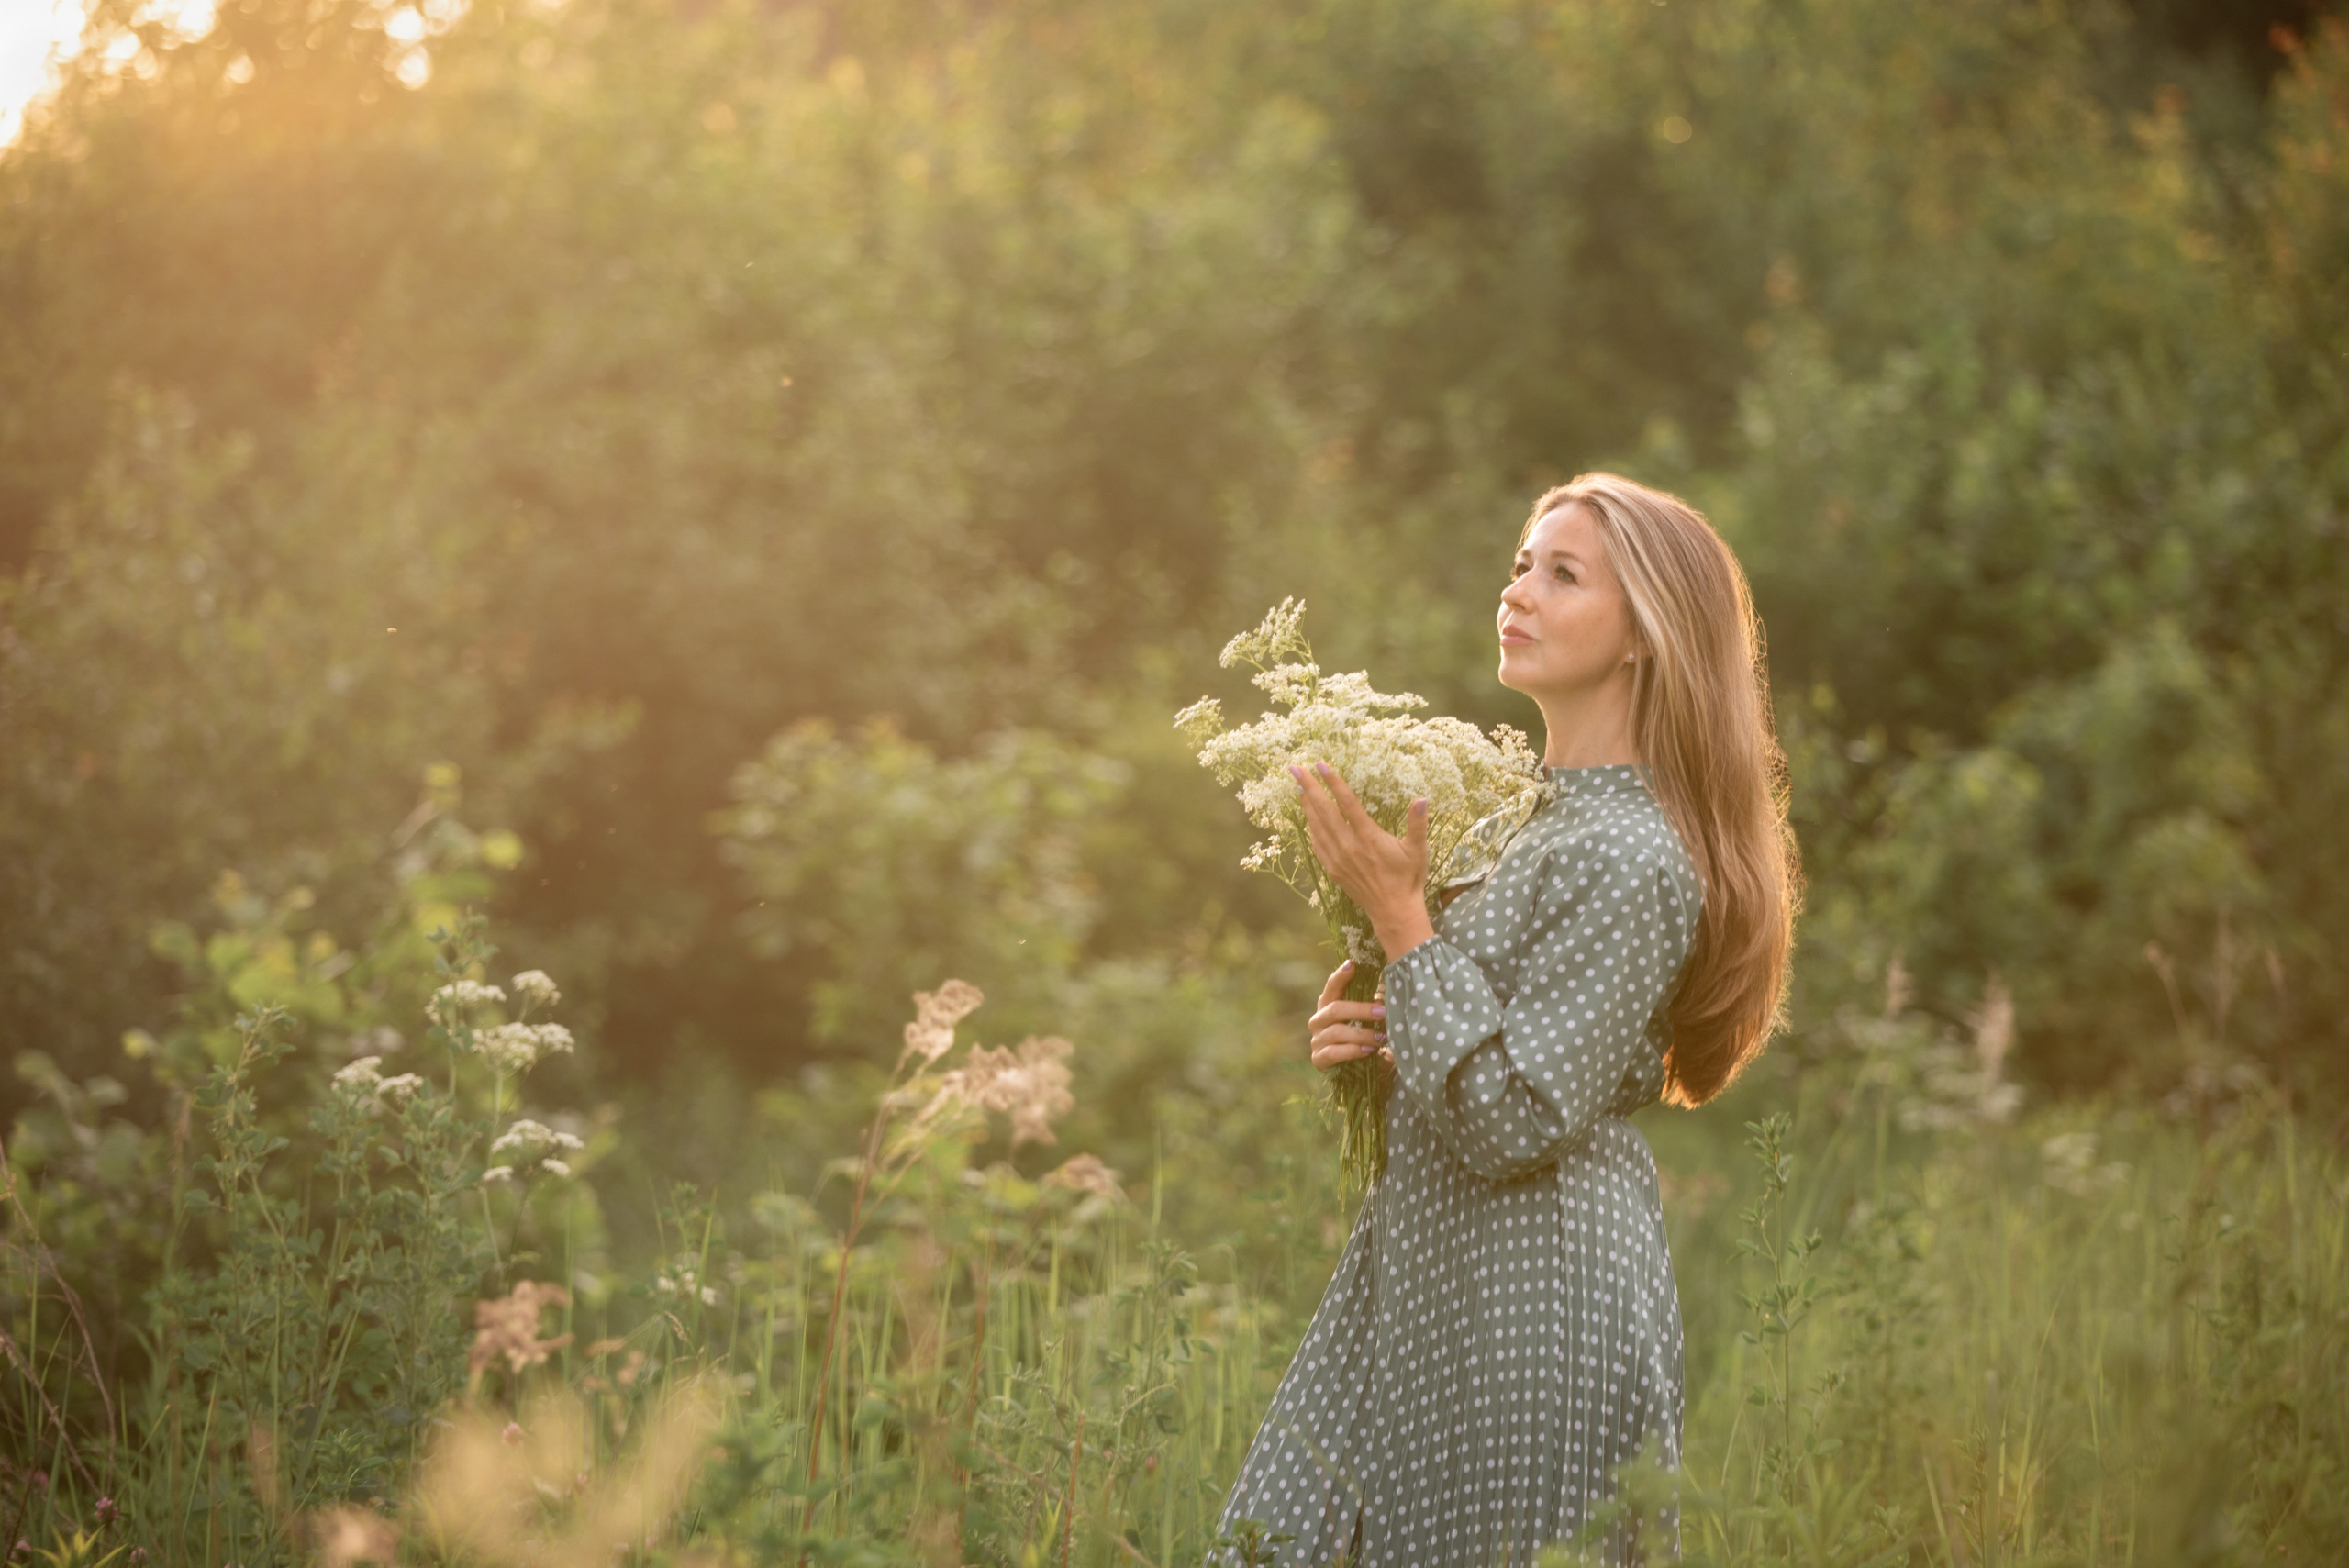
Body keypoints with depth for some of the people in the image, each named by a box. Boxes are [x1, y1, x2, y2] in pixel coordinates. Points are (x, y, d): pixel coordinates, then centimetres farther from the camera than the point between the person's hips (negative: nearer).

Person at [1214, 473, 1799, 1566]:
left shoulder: (1633, 858, -17)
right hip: (1426, 1272, 9)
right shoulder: (1523, 820, 11)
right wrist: (1365, 1038, 1)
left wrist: (1399, 914, -19)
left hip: (1535, 1304, -9)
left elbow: (1510, 1125, -22)